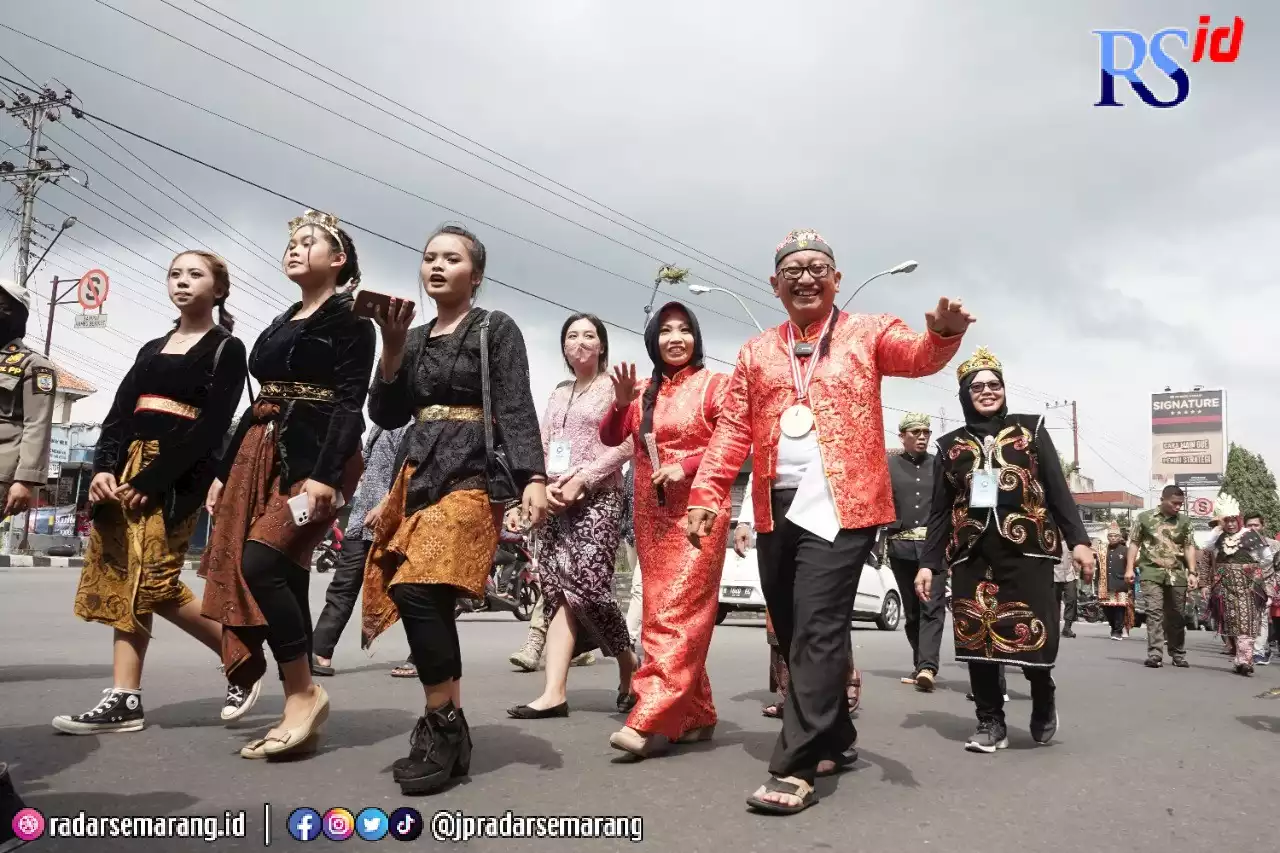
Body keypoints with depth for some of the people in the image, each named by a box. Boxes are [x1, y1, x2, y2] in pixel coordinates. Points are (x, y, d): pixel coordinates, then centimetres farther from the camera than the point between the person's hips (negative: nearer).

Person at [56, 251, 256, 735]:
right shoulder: (151, 349, 21)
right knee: (120, 580, 2)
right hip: (126, 469, 7)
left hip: (178, 475, -7)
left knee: (153, 581, -13)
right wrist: (103, 467, -6)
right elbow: (119, 414, 13)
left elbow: (211, 427, -10)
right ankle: (124, 699, 5)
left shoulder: (226, 349, 1)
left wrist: (150, 481, -15)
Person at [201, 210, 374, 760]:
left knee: (260, 566, -19)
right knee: (285, 578, 2)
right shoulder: (280, 324, 22)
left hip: (313, 455, -7)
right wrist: (224, 472, 18)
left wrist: (325, 474, -22)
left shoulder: (351, 321, 0)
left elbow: (350, 404, -11)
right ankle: (300, 714, 6)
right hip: (261, 454, 7)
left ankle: (304, 692, -6)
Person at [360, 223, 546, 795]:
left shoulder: (497, 330, 2)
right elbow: (385, 415, 10)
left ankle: (444, 729, -11)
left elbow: (517, 409, -6)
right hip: (417, 473, 6)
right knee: (427, 601, 1)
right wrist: (393, 346, 0)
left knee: (418, 591, -22)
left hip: (472, 473, -6)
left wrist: (533, 477, -19)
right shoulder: (415, 338, 17)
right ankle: (444, 730, 11)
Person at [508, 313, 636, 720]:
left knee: (587, 585, -13)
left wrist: (582, 479, -15)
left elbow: (625, 444, -7)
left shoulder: (614, 387, 4)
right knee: (558, 591, -4)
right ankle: (554, 692, -8)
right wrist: (544, 485, -5)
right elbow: (541, 446, 14)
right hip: (554, 500, 6)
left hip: (597, 497, -5)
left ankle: (630, 667, 11)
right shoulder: (558, 393, 21)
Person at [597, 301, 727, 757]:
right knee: (661, 614, 6)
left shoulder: (715, 385, 0)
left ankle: (650, 721, -16)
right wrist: (621, 402, -11)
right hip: (651, 515, 6)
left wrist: (686, 466, -18)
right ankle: (696, 716, 16)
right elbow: (611, 439, 6)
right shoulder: (644, 392, 14)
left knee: (679, 613, -12)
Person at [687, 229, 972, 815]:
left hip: (841, 507, -5)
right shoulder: (756, 353, 14)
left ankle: (795, 769, -5)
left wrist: (944, 334, -38)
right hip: (777, 510, 5)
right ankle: (836, 738, 30)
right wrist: (705, 494, -4)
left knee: (817, 633, -10)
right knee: (792, 635, 12)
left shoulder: (866, 333, 4)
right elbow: (733, 429, 8)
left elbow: (919, 356, -15)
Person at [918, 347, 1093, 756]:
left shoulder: (1031, 428, 10)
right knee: (977, 637, -1)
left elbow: (1058, 489, 6)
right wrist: (928, 563, 6)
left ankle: (1044, 699, 25)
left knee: (1034, 633, -6)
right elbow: (939, 510, 12)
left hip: (1026, 548, -2)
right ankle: (990, 722, 14)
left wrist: (1078, 540, -4)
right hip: (972, 553, 2)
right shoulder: (950, 445, 13)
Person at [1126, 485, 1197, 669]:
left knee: (1176, 616, 9)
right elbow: (1134, 543, 6)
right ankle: (1154, 654, -14)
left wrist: (1192, 572, -2)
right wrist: (1130, 568, -1)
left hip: (1177, 575, 2)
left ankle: (1178, 655, 21)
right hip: (1151, 573, -2)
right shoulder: (1144, 517, 3)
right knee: (1154, 612, -11)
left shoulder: (1184, 521, 8)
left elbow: (1189, 547, 7)